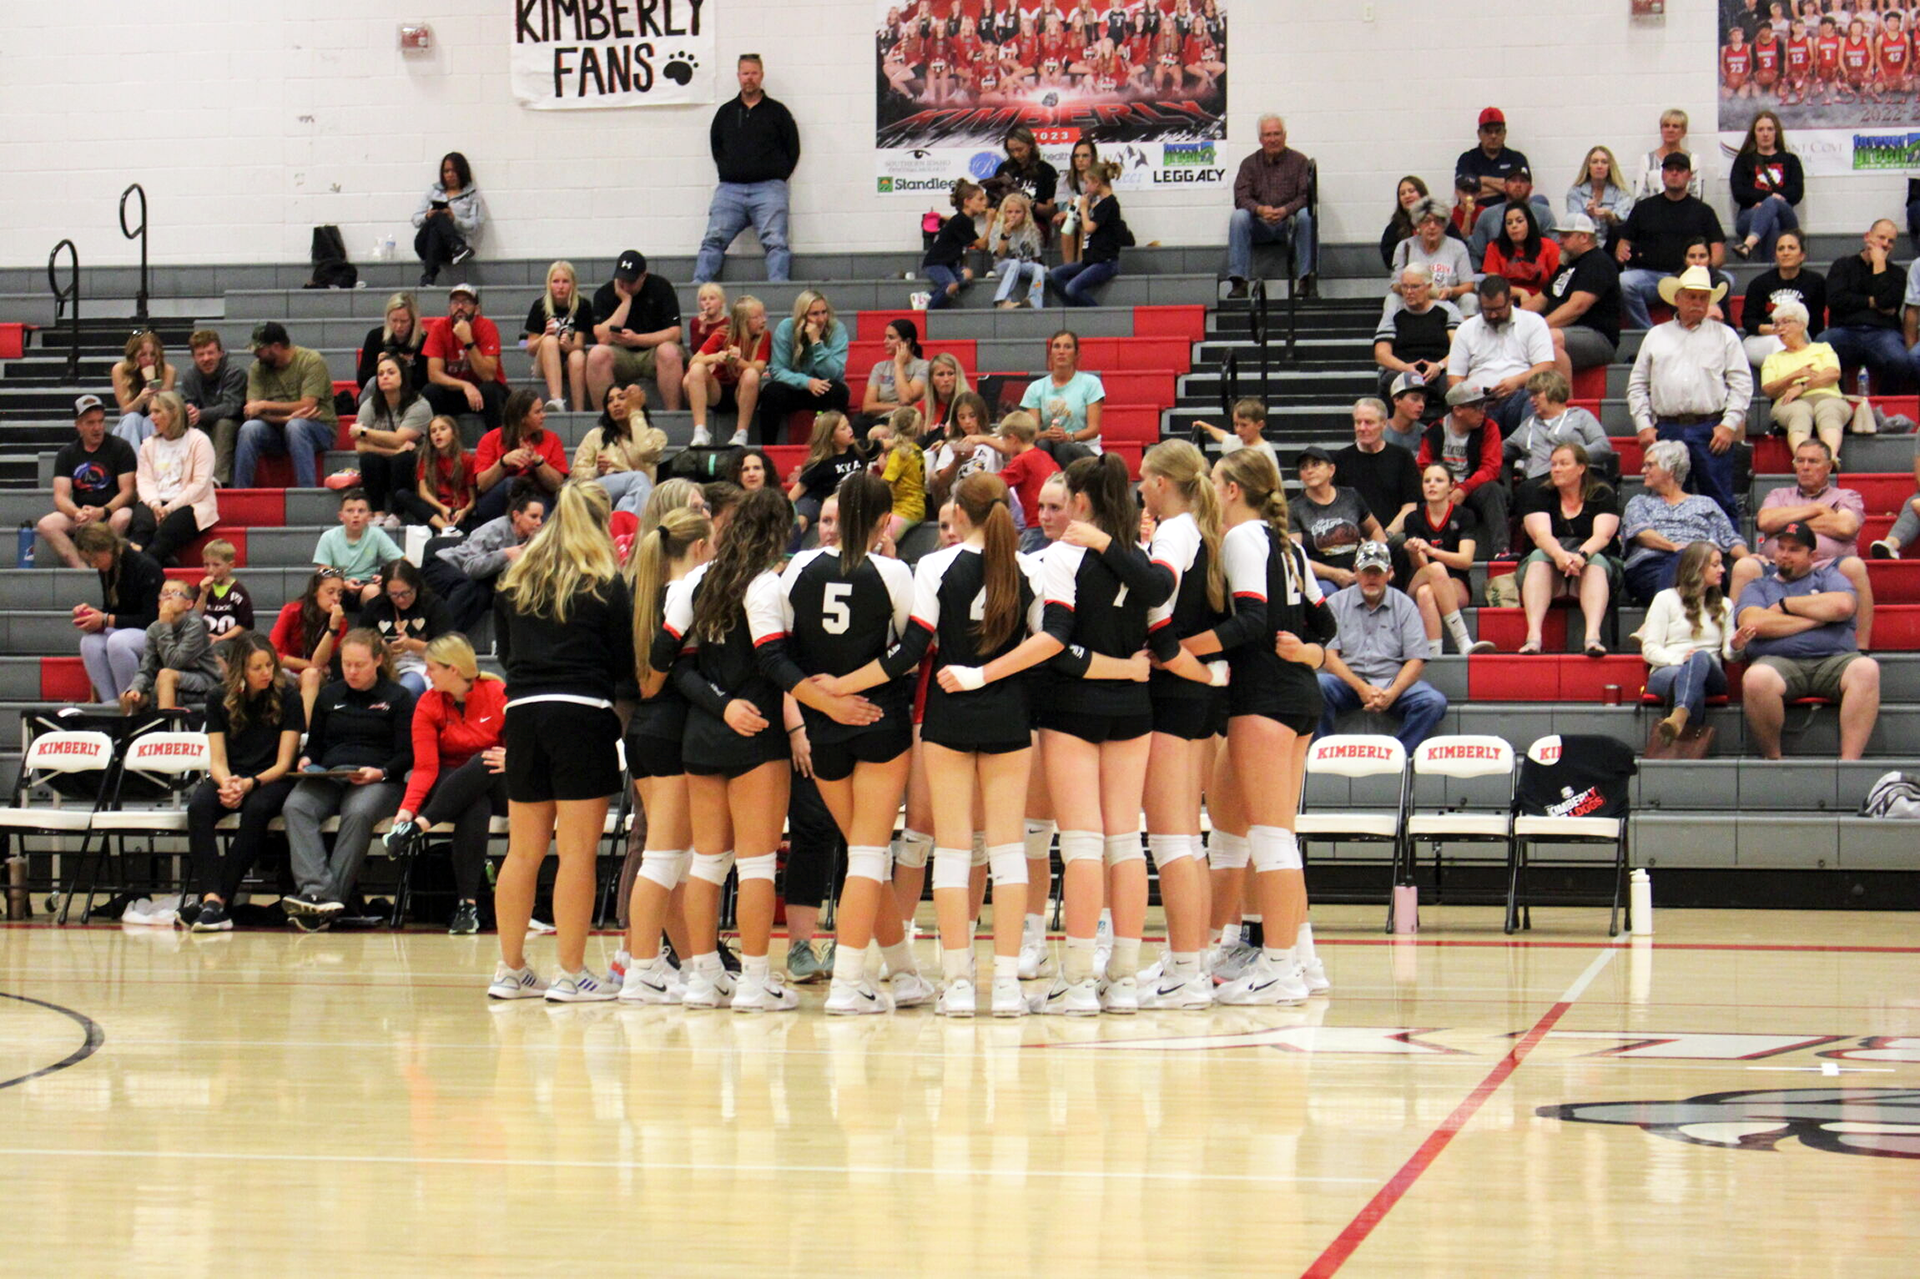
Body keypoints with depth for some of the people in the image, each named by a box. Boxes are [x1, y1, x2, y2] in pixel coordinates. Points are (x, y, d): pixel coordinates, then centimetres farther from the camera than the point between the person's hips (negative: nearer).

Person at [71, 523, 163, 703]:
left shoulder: (146, 568, -18)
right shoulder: (106, 570, 5)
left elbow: (151, 619, -20)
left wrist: (106, 620, -23)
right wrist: (89, 612, -7)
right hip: (125, 630, 7)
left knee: (117, 641, -36)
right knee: (89, 642, -24)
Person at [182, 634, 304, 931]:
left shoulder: (287, 697, -3)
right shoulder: (220, 700, 5)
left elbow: (283, 763, -6)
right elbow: (217, 760, 2)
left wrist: (250, 784, -23)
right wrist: (226, 783, -22)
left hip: (271, 780, -2)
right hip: (230, 777, 2)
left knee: (256, 809, -37)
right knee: (199, 806, -31)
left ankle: (217, 899, -40)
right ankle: (211, 898, -46)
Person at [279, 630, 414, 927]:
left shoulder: (398, 698, 10)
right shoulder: (329, 695, 24)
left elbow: (407, 755, 3)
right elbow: (314, 743, 27)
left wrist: (380, 773, -16)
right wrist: (306, 760, 4)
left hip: (378, 780, -3)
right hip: (327, 777, 4)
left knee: (359, 813, -39)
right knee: (295, 807, -30)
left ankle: (334, 895, -41)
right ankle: (319, 892, -45)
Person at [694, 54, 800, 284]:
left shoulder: (777, 112, 11)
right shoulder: (726, 112, 18)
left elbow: (792, 150, 11)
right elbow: (715, 146, 25)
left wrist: (777, 178, 4)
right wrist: (726, 171, 11)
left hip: (768, 188, -2)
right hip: (730, 189, 2)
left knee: (775, 242, -15)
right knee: (713, 239, -9)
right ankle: (698, 287, -13)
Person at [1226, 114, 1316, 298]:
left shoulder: (1299, 161, 4)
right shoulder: (1249, 163, 9)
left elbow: (1306, 197, -6)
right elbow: (1241, 198, -4)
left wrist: (1285, 210, -27)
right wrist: (1260, 210, -26)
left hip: (1289, 222, -1)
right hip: (1260, 226, 1)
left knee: (1306, 216, -32)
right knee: (1238, 217, -28)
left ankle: (1307, 281, -31)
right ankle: (1239, 282, -31)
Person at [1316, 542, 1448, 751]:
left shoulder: (1405, 606, 12)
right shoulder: (1336, 603, 10)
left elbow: (1416, 660, 3)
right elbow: (1328, 655, -1)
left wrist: (1391, 694, -16)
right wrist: (1360, 687, -17)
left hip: (1393, 683, 1)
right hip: (1348, 683, -1)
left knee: (1434, 702, -27)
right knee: (1317, 686, -34)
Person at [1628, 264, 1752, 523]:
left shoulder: (1725, 336, 11)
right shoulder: (1656, 337, 16)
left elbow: (1742, 383, 5)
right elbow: (1637, 386, 14)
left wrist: (1730, 424, -7)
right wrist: (1643, 425, 2)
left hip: (1711, 431, -2)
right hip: (1667, 431, 2)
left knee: (1720, 502, -4)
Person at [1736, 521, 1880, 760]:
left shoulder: (1827, 576, 25)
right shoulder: (1757, 587, 24)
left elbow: (1843, 605, 1)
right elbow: (1754, 623, 1)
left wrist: (1786, 605, 7)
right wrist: (1816, 619, 3)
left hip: (1834, 660, 1)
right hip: (1779, 661, -1)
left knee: (1866, 668, -33)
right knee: (1757, 677, -37)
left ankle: (1849, 761, -37)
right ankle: (1772, 758, -19)